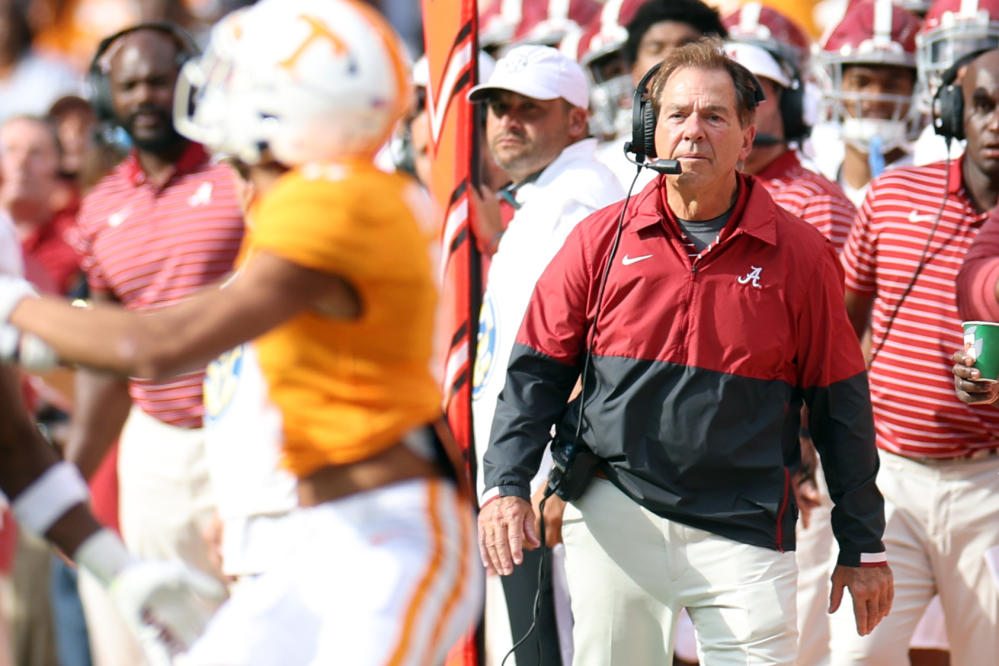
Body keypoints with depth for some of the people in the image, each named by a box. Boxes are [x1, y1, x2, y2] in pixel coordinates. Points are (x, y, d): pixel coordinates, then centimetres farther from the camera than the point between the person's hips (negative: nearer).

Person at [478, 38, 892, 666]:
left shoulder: (799, 254, 1)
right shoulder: (602, 238, 4)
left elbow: (840, 403, 6)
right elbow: (538, 370, 8)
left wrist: (863, 548, 8)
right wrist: (507, 485, -5)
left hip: (745, 535, -1)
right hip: (613, 519, 1)